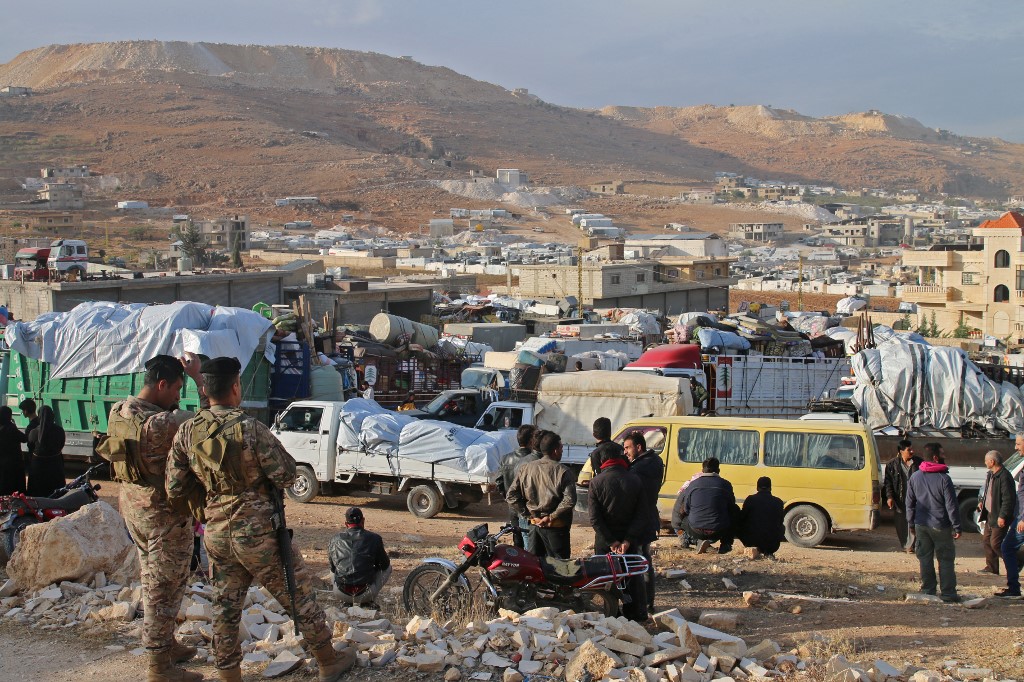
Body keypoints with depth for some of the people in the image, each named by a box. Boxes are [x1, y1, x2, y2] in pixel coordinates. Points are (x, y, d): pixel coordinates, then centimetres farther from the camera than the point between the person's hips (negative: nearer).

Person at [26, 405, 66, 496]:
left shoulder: (34, 432, -16)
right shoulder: (59, 430, -13)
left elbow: (30, 448, 0)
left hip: (38, 465, -1)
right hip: (55, 464, 1)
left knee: (38, 493, 11)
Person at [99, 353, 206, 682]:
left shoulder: (118, 412, -1)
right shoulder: (159, 423, -28)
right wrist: (197, 376, -16)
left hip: (133, 505, 9)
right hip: (164, 512, -9)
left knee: (153, 581, 22)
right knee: (165, 587, 1)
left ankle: (167, 645, 37)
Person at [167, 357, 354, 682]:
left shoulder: (187, 432, -3)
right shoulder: (250, 428, -19)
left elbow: (175, 492, 1)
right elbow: (287, 475, -14)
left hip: (217, 534, 5)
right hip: (259, 533, -5)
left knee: (225, 609, 13)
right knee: (299, 595, 11)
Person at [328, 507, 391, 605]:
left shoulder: (334, 540, 6)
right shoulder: (374, 538, -2)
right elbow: (384, 564, 11)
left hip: (343, 595, 3)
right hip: (365, 595, -3)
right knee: (387, 568, 24)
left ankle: (347, 602, 17)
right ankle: (369, 601, 12)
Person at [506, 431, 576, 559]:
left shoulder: (525, 469, 3)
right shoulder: (563, 472, -11)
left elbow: (511, 496, 2)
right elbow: (569, 500, -21)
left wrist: (527, 514, 3)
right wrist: (551, 517, -13)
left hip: (534, 525, 5)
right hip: (555, 526, -5)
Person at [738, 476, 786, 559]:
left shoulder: (750, 499, -6)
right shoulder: (778, 502, 0)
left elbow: (742, 518, 2)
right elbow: (780, 522, 12)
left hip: (752, 541, -2)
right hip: (772, 544, 2)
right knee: (782, 528, 32)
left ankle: (757, 549, 8)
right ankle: (768, 552, 16)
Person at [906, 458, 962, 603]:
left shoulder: (914, 477, 4)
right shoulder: (944, 478, -12)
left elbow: (910, 503, 10)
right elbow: (951, 505, -11)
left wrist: (911, 523, 19)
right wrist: (956, 526, -6)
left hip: (921, 525, 4)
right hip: (940, 526, -4)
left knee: (925, 559, 11)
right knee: (945, 559, 2)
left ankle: (927, 591, 14)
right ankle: (948, 593, 2)